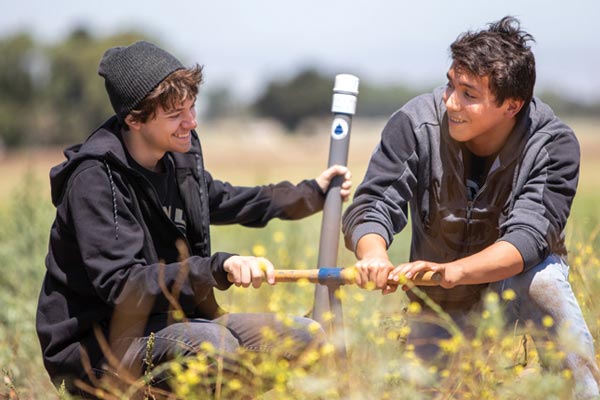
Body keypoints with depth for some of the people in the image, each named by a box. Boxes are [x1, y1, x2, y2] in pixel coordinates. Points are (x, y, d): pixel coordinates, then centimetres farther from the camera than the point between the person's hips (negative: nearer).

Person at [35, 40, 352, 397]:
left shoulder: (179, 156, 4)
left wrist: (312, 193, 27)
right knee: (212, 342, -37)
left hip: (170, 323, 9)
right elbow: (121, 287, -30)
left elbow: (219, 200, 28)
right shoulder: (95, 179, -22)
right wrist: (220, 268, -40)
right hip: (93, 346, -9)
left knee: (307, 337, 1)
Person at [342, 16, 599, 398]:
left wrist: (451, 271, -52)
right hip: (440, 304, 2)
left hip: (516, 278, -2)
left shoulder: (553, 144, -24)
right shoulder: (416, 123, -21)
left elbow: (527, 239, -33)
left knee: (541, 281, -35)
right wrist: (374, 255, -47)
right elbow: (372, 205, -22)